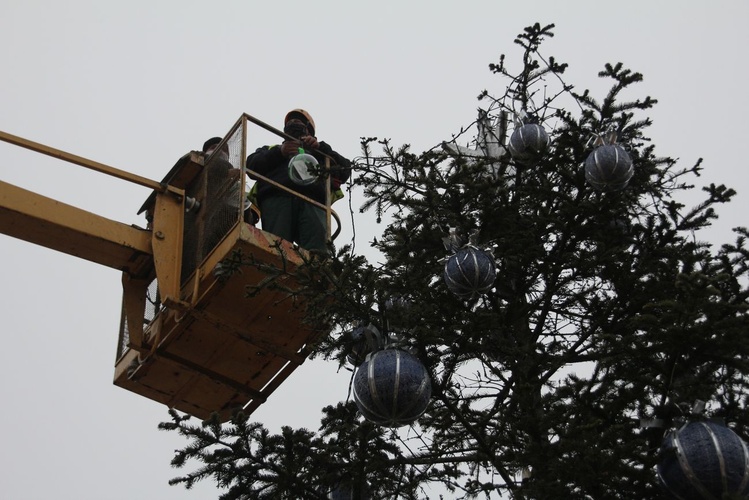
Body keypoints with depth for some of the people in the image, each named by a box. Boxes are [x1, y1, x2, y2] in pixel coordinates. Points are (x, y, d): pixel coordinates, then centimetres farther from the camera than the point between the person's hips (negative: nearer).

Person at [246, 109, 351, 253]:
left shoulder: (319, 154, 42)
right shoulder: (271, 149, 43)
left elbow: (345, 170, 24)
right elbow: (251, 165, 22)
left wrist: (320, 148, 13)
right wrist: (279, 152, 8)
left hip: (312, 202, 0)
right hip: (277, 198, 0)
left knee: (317, 245, -32)